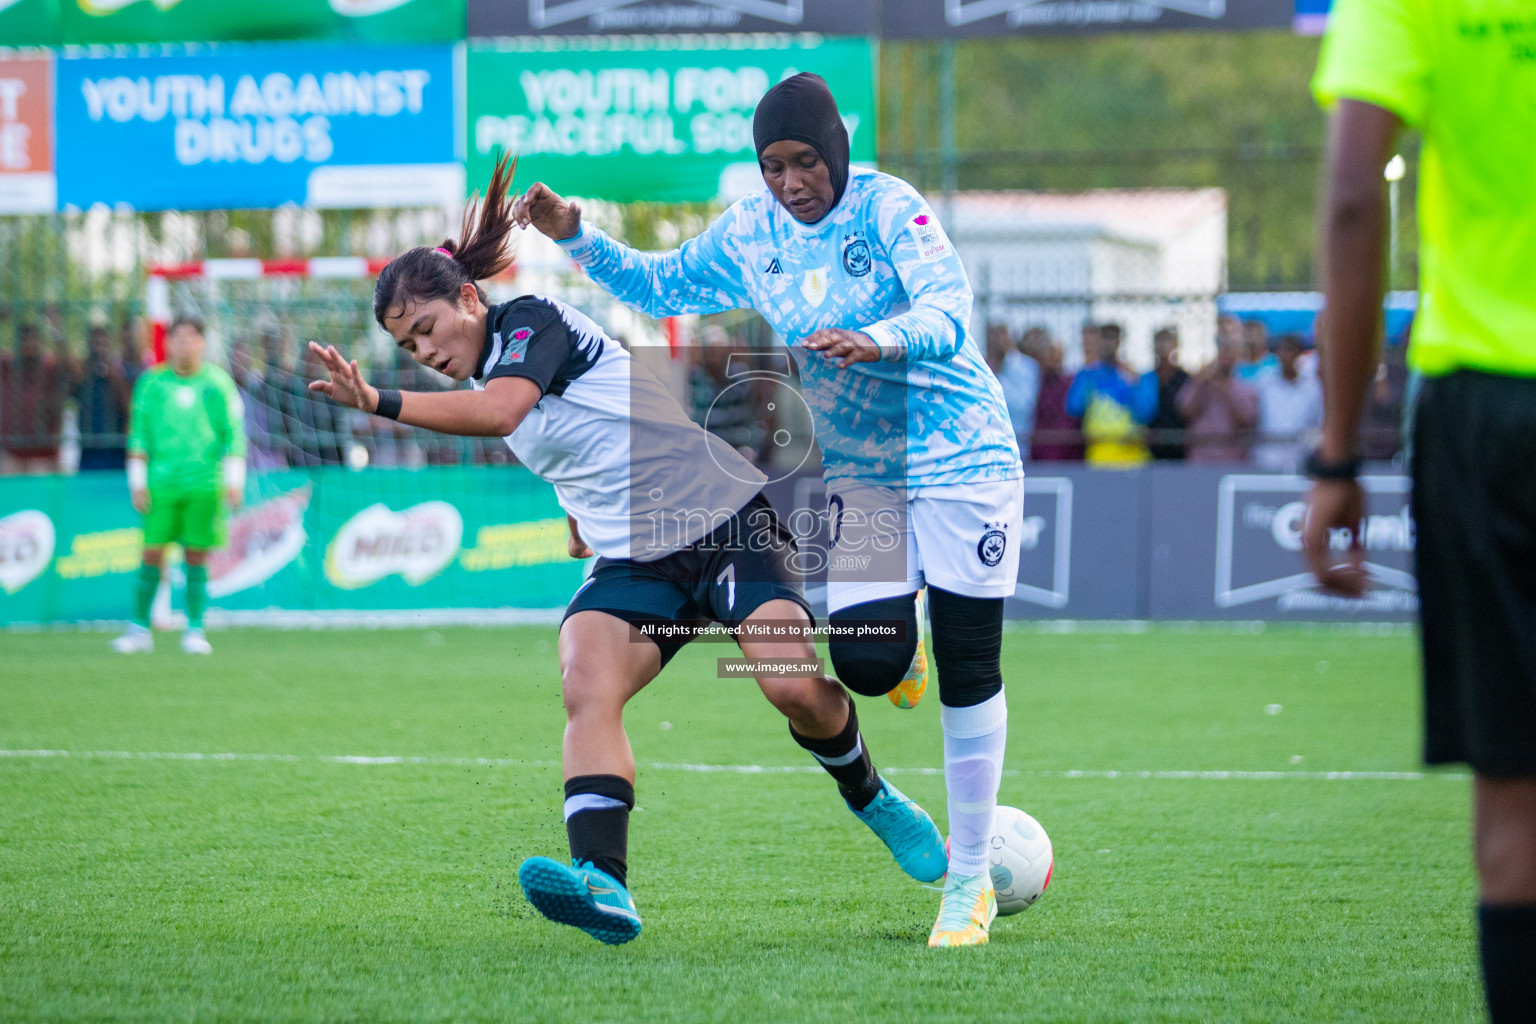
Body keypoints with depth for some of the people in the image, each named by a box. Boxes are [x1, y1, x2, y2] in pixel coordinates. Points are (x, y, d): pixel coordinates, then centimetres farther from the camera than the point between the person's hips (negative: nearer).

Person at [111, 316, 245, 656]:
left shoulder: (218, 383, 4)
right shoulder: (151, 383, 7)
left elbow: (234, 434, 5)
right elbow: (139, 434, 8)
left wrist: (234, 481, -3)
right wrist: (137, 482, 2)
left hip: (205, 486, -1)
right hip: (161, 484, 1)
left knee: (196, 557, -1)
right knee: (152, 554, -3)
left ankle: (195, 631, 6)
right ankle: (139, 630, 5)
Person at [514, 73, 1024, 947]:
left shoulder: (889, 209, -18)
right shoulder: (748, 235, 0)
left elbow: (949, 309, -31)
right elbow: (660, 285, 16)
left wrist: (875, 341, -50)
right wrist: (578, 238, 1)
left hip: (961, 456, -4)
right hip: (857, 472, 4)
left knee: (967, 671, -2)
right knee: (861, 663, -14)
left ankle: (971, 880, 10)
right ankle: (900, 644, 27)